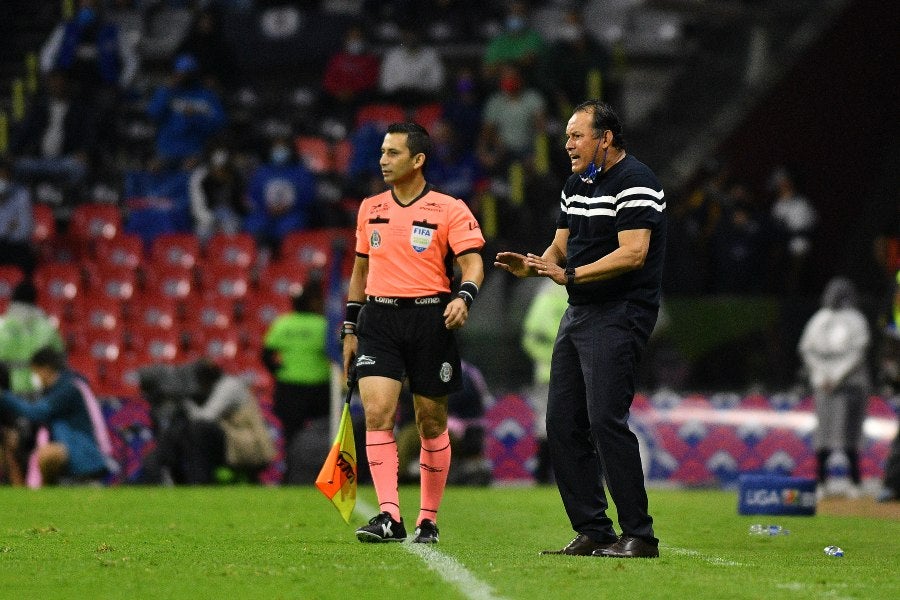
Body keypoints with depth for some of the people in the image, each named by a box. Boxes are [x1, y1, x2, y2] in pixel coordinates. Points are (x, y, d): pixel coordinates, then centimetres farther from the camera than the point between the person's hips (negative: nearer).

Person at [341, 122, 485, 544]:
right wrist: (350, 328, 17)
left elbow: (472, 263, -8)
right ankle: (389, 516, -19)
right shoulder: (370, 209, 12)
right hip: (379, 318, 3)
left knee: (431, 424, 5)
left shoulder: (449, 209, -2)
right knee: (377, 415, -14)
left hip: (429, 318, -3)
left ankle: (428, 520, 17)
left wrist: (464, 297, -28)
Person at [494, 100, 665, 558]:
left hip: (620, 313, -10)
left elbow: (632, 253, -21)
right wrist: (532, 266, -3)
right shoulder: (576, 184, 17)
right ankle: (593, 532, 10)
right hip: (578, 314, 10)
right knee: (562, 425, 5)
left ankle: (639, 535, -12)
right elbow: (561, 245, 19)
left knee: (605, 420, -17)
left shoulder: (634, 182, -12)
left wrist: (571, 275, -24)